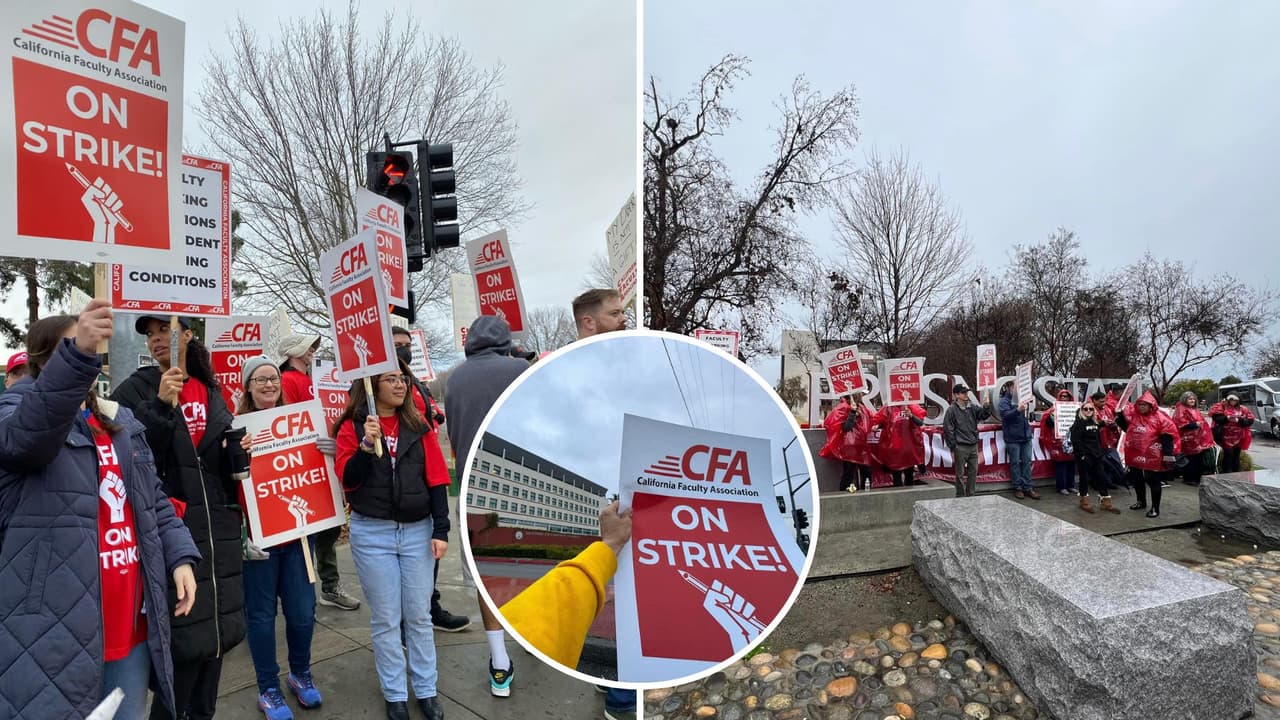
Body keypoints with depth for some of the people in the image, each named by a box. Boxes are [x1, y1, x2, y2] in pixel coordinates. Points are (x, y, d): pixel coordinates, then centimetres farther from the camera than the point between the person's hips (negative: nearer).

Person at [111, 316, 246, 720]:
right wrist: (161, 405, -23)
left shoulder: (211, 391, 13)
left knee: (218, 630, 12)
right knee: (185, 639, -5)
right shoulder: (136, 390, -2)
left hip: (220, 533, 5)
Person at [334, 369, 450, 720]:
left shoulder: (417, 427, 4)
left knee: (419, 615, 8)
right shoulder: (352, 427, -1)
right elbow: (347, 480, -10)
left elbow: (436, 480, 1)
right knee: (385, 619, 6)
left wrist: (441, 530, -4)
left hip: (417, 531, 2)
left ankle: (426, 690, 21)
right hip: (372, 533, -2)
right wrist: (366, 445, -24)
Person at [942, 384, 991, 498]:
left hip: (973, 446, 5)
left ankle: (971, 495, 21)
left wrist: (986, 406, -24)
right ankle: (960, 496, 10)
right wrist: (952, 448, -9)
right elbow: (948, 430, -8)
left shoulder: (972, 407, 7)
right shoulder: (952, 410, -8)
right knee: (960, 474, 2)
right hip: (960, 447, -5)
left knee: (973, 471, 11)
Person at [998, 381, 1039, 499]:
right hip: (1013, 438, -5)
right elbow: (1006, 414, -21)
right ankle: (1018, 488, 9)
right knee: (1015, 463, 2)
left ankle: (1028, 488, 9)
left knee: (1027, 461, 5)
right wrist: (1018, 410, -37)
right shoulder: (1004, 401, -4)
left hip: (1026, 436, 5)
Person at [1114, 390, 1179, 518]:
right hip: (1135, 455, 6)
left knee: (1153, 481, 3)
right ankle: (1141, 501, 38)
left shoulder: (1159, 417, -12)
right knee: (1136, 479, 18)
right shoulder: (1131, 414, 2)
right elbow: (1125, 427, 22)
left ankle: (1155, 508, 14)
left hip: (1152, 456, -6)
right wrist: (1119, 415, 5)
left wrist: (1168, 455, -15)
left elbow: (1167, 437, -13)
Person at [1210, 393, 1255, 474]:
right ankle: (1227, 473, 1)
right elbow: (1216, 417, -11)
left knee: (1236, 456, 12)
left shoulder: (1243, 409, 7)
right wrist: (1226, 418, -23)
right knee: (1228, 455, -8)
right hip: (1225, 437, -4)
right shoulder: (1222, 407, 0)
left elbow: (1250, 420, -1)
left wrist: (1239, 420, -15)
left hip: (1238, 439, 4)